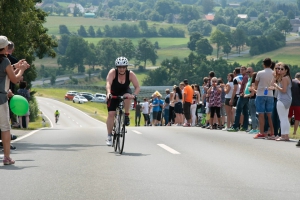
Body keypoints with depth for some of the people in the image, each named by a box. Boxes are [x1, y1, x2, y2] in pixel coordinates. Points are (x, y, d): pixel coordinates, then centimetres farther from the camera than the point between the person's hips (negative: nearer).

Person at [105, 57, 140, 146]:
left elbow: (137, 87, -26)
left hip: (124, 92, 1)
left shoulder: (130, 74, -22)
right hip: (113, 94, 0)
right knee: (111, 114, -12)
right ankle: (109, 136, -4)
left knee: (128, 96, -36)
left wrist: (134, 95, -46)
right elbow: (108, 83, -39)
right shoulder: (112, 72, -25)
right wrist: (108, 93, -58)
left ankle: (126, 116, -16)